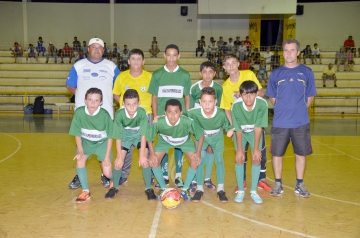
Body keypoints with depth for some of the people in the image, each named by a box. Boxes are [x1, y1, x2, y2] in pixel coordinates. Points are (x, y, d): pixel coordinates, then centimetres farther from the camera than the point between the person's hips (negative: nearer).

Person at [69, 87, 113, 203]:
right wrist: (80, 151, -20)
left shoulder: (105, 115, -24)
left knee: (107, 173, -7)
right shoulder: (79, 112, -22)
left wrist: (107, 156, -13)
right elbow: (77, 134, -10)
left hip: (102, 142, -2)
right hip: (86, 141, 2)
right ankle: (85, 192, -8)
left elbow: (110, 136, -13)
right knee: (80, 160, -25)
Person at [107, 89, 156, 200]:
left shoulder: (142, 112, -34)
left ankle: (148, 188, 3)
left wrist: (142, 155, -30)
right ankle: (114, 187, 16)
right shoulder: (119, 114, -31)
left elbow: (143, 135, -29)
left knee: (145, 160, -15)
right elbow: (118, 137, -23)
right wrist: (119, 156, -21)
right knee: (118, 161, -7)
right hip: (125, 134, 1)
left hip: (139, 134, -1)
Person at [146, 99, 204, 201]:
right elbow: (149, 137, -18)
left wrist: (198, 152, -22)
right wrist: (152, 154, -21)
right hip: (165, 140, 1)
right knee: (153, 161, -13)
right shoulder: (159, 122, -38)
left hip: (184, 141, 0)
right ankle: (163, 188, 12)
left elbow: (201, 134, -22)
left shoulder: (187, 122, -40)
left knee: (195, 161, -17)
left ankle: (185, 189, 7)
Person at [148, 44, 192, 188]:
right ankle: (165, 175, 17)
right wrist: (155, 116, -1)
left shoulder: (185, 75, 3)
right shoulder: (157, 74, 2)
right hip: (162, 116, 0)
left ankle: (178, 176, 15)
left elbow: (187, 97, 6)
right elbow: (154, 97, 5)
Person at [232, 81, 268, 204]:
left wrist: (256, 149, -19)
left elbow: (258, 128, -24)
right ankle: (240, 190, 8)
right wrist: (239, 150, -17)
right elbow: (238, 130, -21)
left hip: (255, 132, 0)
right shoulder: (236, 105, -31)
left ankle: (253, 191, 8)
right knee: (239, 159, -8)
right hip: (241, 132, 0)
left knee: (256, 159, -7)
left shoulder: (262, 104, -32)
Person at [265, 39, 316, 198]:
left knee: (301, 153, 9)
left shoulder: (307, 72, 2)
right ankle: (278, 184, 23)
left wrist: (299, 110, 2)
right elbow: (272, 97, 9)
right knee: (277, 153, 7)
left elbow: (310, 96, 8)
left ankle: (299, 184, 25)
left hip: (301, 122, 0)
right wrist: (283, 110, 4)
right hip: (280, 123, 0)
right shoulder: (276, 74, 3)